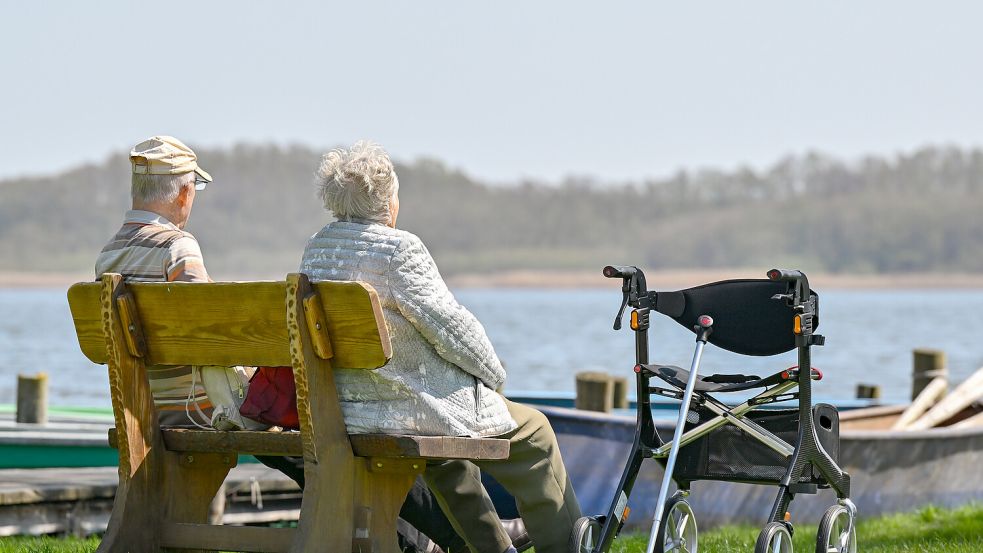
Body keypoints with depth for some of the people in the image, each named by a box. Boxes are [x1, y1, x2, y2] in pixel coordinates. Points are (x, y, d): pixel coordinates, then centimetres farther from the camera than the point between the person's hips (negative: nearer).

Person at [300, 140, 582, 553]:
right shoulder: (398, 248, -18)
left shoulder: (315, 249, 6)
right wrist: (494, 373, 4)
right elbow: (451, 327, -16)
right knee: (532, 433, 13)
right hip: (409, 410, -8)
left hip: (341, 410, 8)